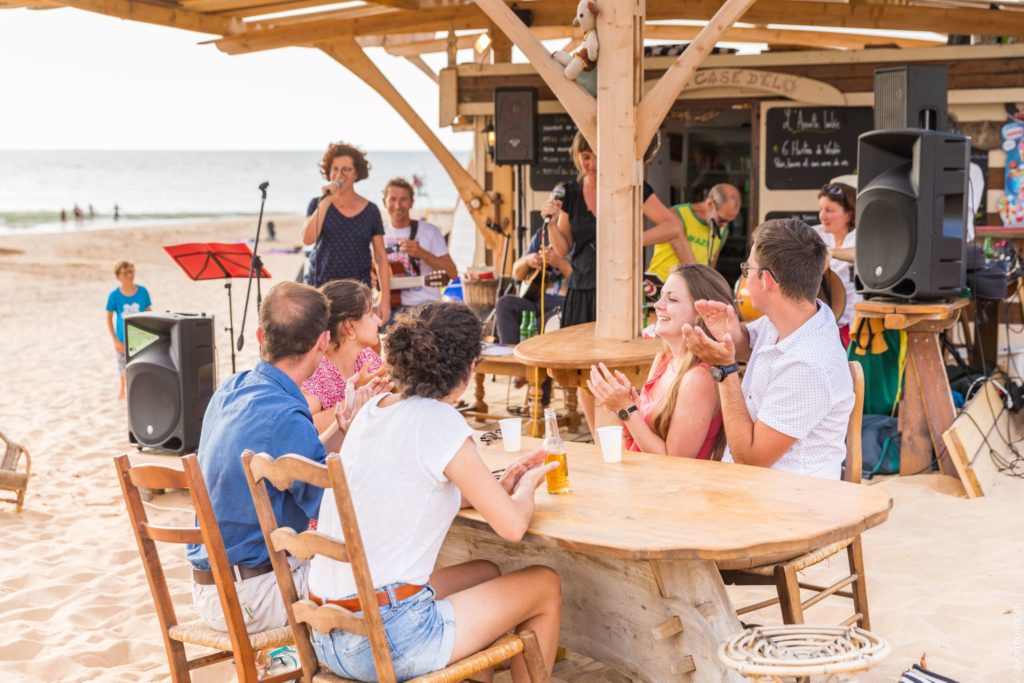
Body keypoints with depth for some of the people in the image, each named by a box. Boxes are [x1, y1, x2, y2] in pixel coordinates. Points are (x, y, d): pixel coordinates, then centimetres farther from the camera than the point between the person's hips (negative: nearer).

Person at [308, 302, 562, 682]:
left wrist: (500, 485, 14)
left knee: (485, 574, 30)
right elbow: (512, 526, -13)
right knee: (545, 586, 11)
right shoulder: (439, 422, -16)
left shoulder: (374, 409, 6)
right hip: (388, 643, -8)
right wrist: (526, 485, 8)